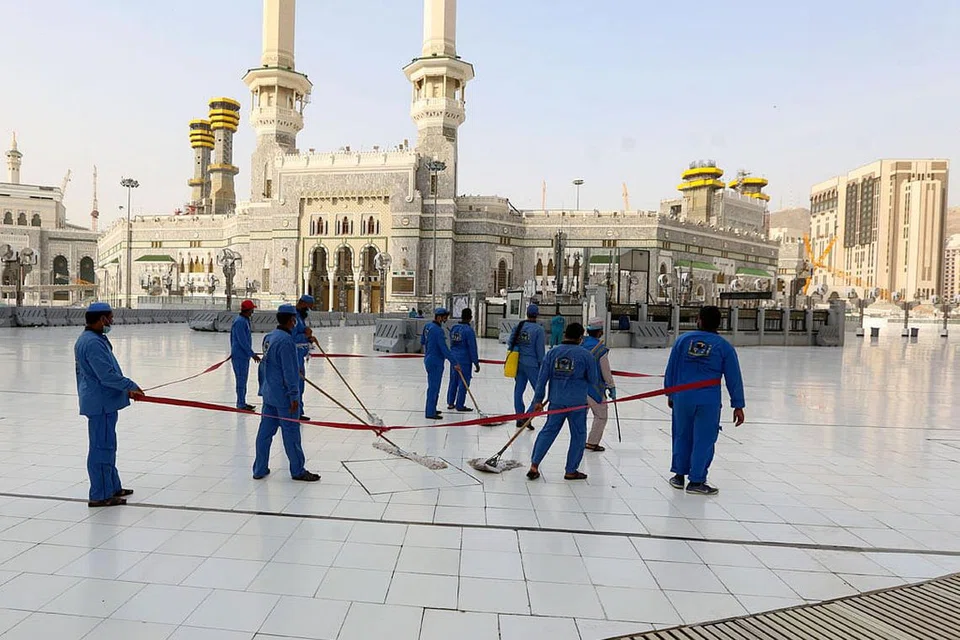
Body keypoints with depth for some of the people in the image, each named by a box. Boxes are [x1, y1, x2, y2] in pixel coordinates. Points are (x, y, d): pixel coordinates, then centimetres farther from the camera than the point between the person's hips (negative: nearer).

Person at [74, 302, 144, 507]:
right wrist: (130, 386, -11)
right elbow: (107, 375, -23)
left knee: (106, 446, 19)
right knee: (102, 448, -3)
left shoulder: (95, 339, 13)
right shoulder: (93, 342, -20)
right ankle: (100, 496, 6)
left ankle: (112, 487, 31)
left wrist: (126, 390, 18)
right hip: (101, 404, -11)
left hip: (103, 402, 11)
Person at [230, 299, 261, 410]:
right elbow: (243, 341, -23)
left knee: (243, 380, 16)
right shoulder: (240, 322, -19)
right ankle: (241, 404, 2)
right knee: (241, 379, -4)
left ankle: (242, 402, 24)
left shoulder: (245, 320, 12)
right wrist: (252, 354, -22)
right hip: (239, 356, -10)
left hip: (244, 355, 10)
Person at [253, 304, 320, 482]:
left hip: (269, 393, 9)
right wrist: (294, 396, -17)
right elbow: (289, 372, -21)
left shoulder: (269, 337, 8)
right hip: (284, 395, -9)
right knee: (291, 433, 2)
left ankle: (260, 469, 22)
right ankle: (298, 471, 13)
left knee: (265, 431, 13)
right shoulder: (286, 340, -21)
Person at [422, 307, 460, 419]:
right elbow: (444, 349, -24)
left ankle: (431, 409, 31)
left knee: (433, 386, 20)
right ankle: (430, 413, 5)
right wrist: (454, 363, -20)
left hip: (429, 360, 10)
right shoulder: (438, 330, -22)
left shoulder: (428, 326, 6)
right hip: (435, 362, -10)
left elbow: (422, 341, 19)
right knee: (434, 387, -2)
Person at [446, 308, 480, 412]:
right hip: (465, 360, -7)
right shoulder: (469, 330, -16)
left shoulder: (454, 328, 5)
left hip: (454, 359, 7)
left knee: (453, 381, 15)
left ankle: (450, 403, 22)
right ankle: (459, 405, 8)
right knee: (463, 383, 2)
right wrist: (476, 363, -9)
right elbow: (472, 348, -15)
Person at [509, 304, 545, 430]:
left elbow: (510, 345, 9)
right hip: (532, 364, -6)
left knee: (518, 390, 12)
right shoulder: (538, 329, -10)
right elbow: (540, 350, -10)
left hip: (518, 363, 6)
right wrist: (542, 365, -1)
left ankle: (519, 418, 18)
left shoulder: (517, 327, 5)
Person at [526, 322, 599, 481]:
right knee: (578, 435, 11)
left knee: (548, 431, 12)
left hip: (556, 401, 3)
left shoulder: (552, 352, 1)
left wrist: (538, 400, 5)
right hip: (578, 402, -3)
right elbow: (594, 381, -1)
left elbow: (542, 378, 0)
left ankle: (534, 465, 6)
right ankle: (571, 471, 18)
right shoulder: (585, 355, -7)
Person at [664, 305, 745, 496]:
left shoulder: (683, 339, 3)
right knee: (703, 440, 6)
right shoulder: (724, 347, -1)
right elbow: (733, 378, 0)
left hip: (682, 398, 3)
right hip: (708, 401, -2)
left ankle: (679, 475, 28)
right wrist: (738, 405, 6)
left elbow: (671, 369, 7)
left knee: (682, 436, 16)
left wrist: (670, 394, 17)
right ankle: (696, 481, 11)